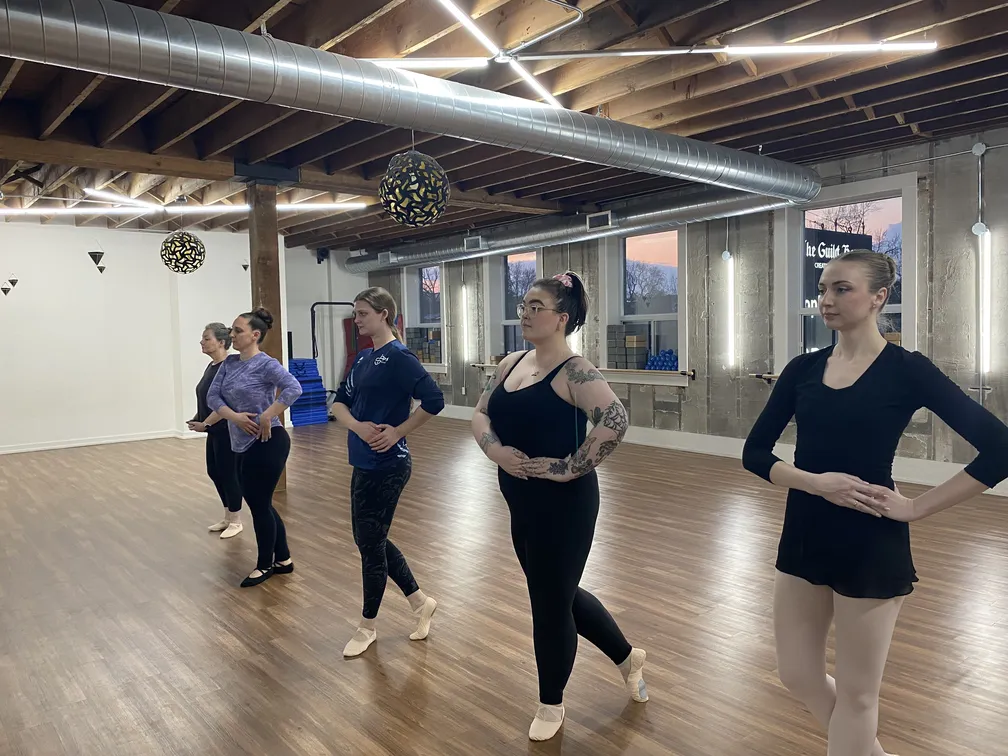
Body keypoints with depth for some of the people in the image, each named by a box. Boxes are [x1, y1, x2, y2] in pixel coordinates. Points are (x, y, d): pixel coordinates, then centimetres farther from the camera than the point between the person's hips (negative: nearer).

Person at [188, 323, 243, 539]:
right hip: (215, 431, 10)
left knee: (228, 473, 0)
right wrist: (198, 419, 6)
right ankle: (228, 517, 27)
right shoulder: (211, 366, 10)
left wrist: (205, 424, -18)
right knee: (215, 472, 14)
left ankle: (236, 521, 13)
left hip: (227, 431, -10)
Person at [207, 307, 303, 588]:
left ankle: (265, 565, 19)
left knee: (259, 504, 1)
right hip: (243, 445, 9)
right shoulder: (230, 363, 9)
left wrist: (266, 417, -26)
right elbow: (212, 396, 3)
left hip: (267, 444, -9)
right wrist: (234, 416, -14)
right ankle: (283, 560, 27)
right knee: (258, 502, 14)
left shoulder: (266, 364, -15)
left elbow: (293, 388, -29)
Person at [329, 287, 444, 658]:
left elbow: (434, 400, -23)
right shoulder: (363, 358, 10)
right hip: (364, 463, 9)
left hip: (387, 466, -9)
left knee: (370, 542, 4)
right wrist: (358, 426, -11)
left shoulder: (399, 357, -15)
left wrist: (397, 432, -17)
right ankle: (421, 602, 31)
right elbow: (340, 402, 9)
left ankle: (368, 625, 25)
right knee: (370, 539, 16)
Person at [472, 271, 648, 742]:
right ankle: (628, 657, 45)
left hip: (563, 504, -8)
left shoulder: (574, 371, -17)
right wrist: (496, 451, -8)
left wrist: (571, 467, -24)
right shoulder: (510, 364, 6)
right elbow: (481, 414, 11)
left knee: (550, 602, 7)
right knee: (559, 595, 21)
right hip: (523, 502, 8)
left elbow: (615, 421, -30)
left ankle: (551, 704, 32)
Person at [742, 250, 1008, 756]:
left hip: (871, 546, -5)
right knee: (797, 676, 17)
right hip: (803, 537, 5)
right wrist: (816, 481, -16)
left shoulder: (906, 369, -10)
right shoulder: (803, 369, 2)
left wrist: (917, 506, -13)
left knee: (855, 693, 10)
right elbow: (755, 453, 0)